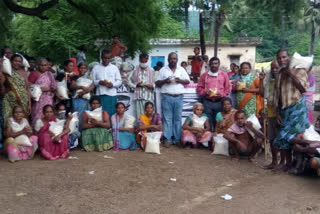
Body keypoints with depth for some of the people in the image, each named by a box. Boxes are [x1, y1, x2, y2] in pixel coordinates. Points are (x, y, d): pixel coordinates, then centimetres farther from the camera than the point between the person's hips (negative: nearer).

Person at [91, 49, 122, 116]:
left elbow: (119, 81, 10)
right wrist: (99, 82, -13)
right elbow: (92, 81, 6)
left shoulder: (114, 68, 12)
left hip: (112, 95, 1)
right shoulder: (96, 68, 10)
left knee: (111, 113, -3)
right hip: (100, 94, 0)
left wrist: (113, 84, -10)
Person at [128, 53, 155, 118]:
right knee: (139, 115, -3)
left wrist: (152, 86, -10)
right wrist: (136, 85, -6)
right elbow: (130, 82, 10)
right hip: (139, 96, 0)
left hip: (149, 96, 0)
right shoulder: (135, 70, 8)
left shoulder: (151, 71, 7)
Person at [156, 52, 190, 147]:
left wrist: (180, 80, -8)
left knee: (178, 118, 3)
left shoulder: (181, 69, 13)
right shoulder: (163, 70, 8)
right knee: (167, 118, -3)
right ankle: (167, 139, 0)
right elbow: (157, 83, 7)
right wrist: (164, 81, -12)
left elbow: (188, 81, 11)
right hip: (167, 97, -1)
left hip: (179, 97, 1)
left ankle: (177, 139, 8)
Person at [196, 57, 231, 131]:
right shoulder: (204, 75, 10)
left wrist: (221, 94, -10)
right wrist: (205, 92, -10)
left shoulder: (224, 75, 9)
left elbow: (228, 88, 7)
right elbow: (199, 88, 9)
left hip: (219, 102, 0)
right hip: (207, 102, 1)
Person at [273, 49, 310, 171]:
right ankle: (288, 162, 19)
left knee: (289, 135, -14)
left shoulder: (299, 71, -2)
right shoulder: (280, 75, 14)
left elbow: (304, 89, -17)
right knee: (285, 138, 7)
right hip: (284, 110, 6)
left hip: (297, 108, -6)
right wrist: (278, 112, 8)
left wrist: (292, 75, -18)